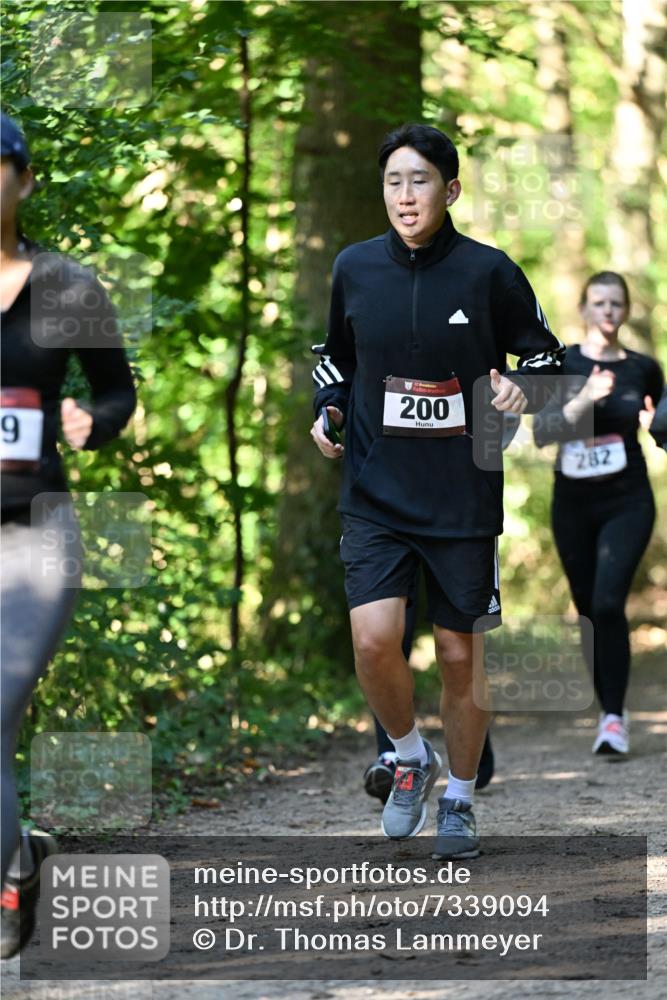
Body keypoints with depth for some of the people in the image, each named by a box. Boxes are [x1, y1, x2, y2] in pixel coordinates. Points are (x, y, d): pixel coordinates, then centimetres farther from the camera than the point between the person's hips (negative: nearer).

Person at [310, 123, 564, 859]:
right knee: (374, 639, -16)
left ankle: (459, 799, 26)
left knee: (460, 656, 6)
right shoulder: (355, 267, 2)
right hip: (376, 495, 1)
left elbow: (542, 354, 7)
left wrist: (523, 392, -14)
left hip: (464, 498, -1)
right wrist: (327, 410, 1)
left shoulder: (488, 272, -5)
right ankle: (411, 759, 12)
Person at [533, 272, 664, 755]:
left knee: (608, 603, -18)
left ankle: (615, 717, -16)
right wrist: (583, 400, -27)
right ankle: (609, 711, 22)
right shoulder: (561, 364, -1)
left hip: (627, 501, -2)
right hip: (573, 502, 2)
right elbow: (541, 432, -12)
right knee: (589, 610, 8)